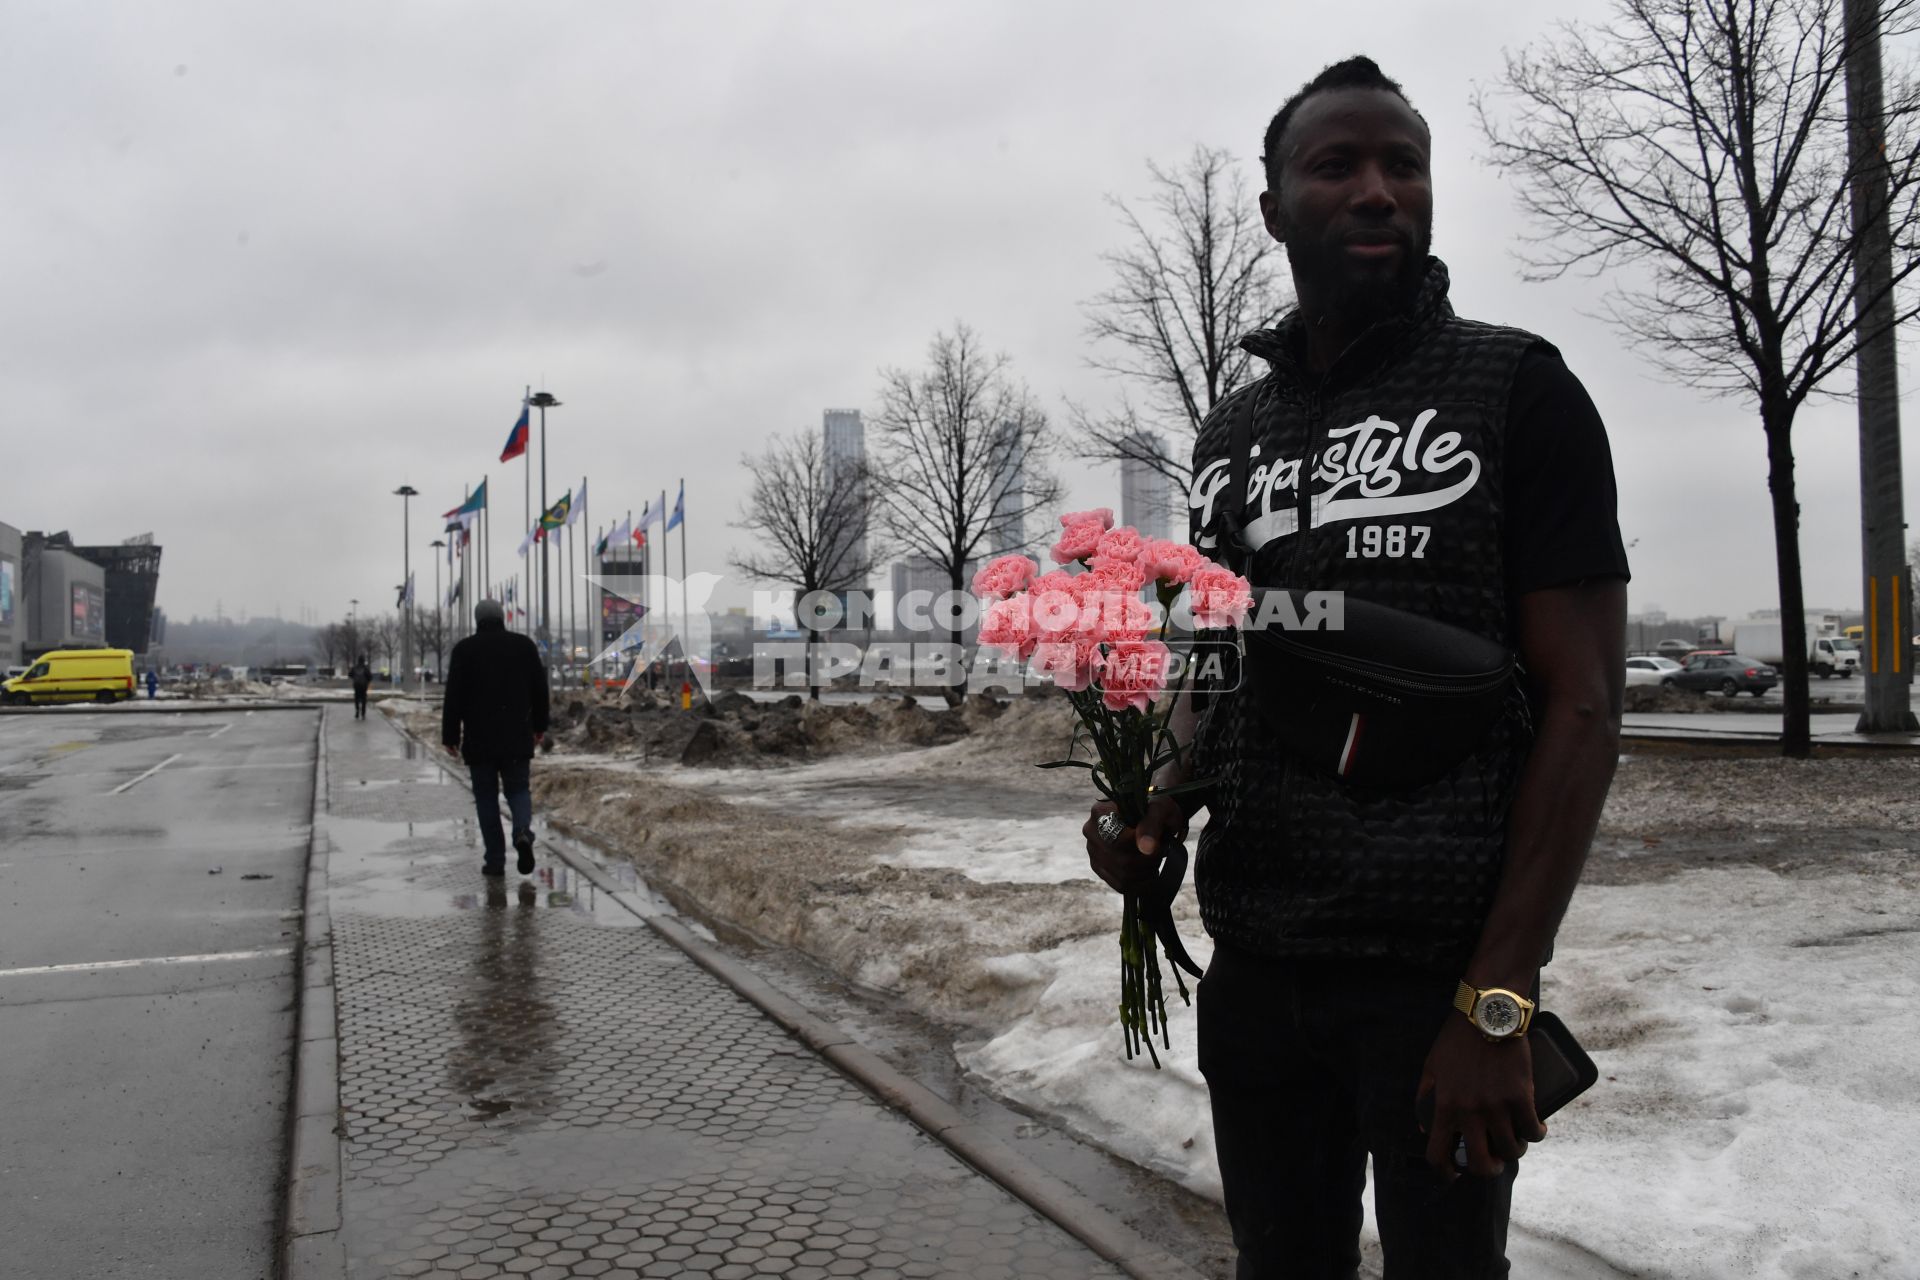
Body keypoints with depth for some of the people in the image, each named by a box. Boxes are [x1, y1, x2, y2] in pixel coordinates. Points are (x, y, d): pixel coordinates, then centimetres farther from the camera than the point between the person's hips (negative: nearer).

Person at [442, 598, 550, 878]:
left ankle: (495, 860, 6)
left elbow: (453, 697, -4)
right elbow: (540, 689, 8)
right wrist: (539, 726, 18)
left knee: (486, 797, 7)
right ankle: (523, 831, -17)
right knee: (519, 789, 12)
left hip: (479, 739, -1)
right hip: (517, 737, 1)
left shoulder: (465, 649, -2)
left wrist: (450, 737, 0)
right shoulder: (525, 644, 4)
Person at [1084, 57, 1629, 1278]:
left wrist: (1497, 1000, -15)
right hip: (1252, 974, 5)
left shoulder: (1515, 389, -5)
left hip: (1436, 978, -4)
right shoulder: (1229, 433, 10)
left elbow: (1582, 704, -9)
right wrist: (1160, 812, -3)